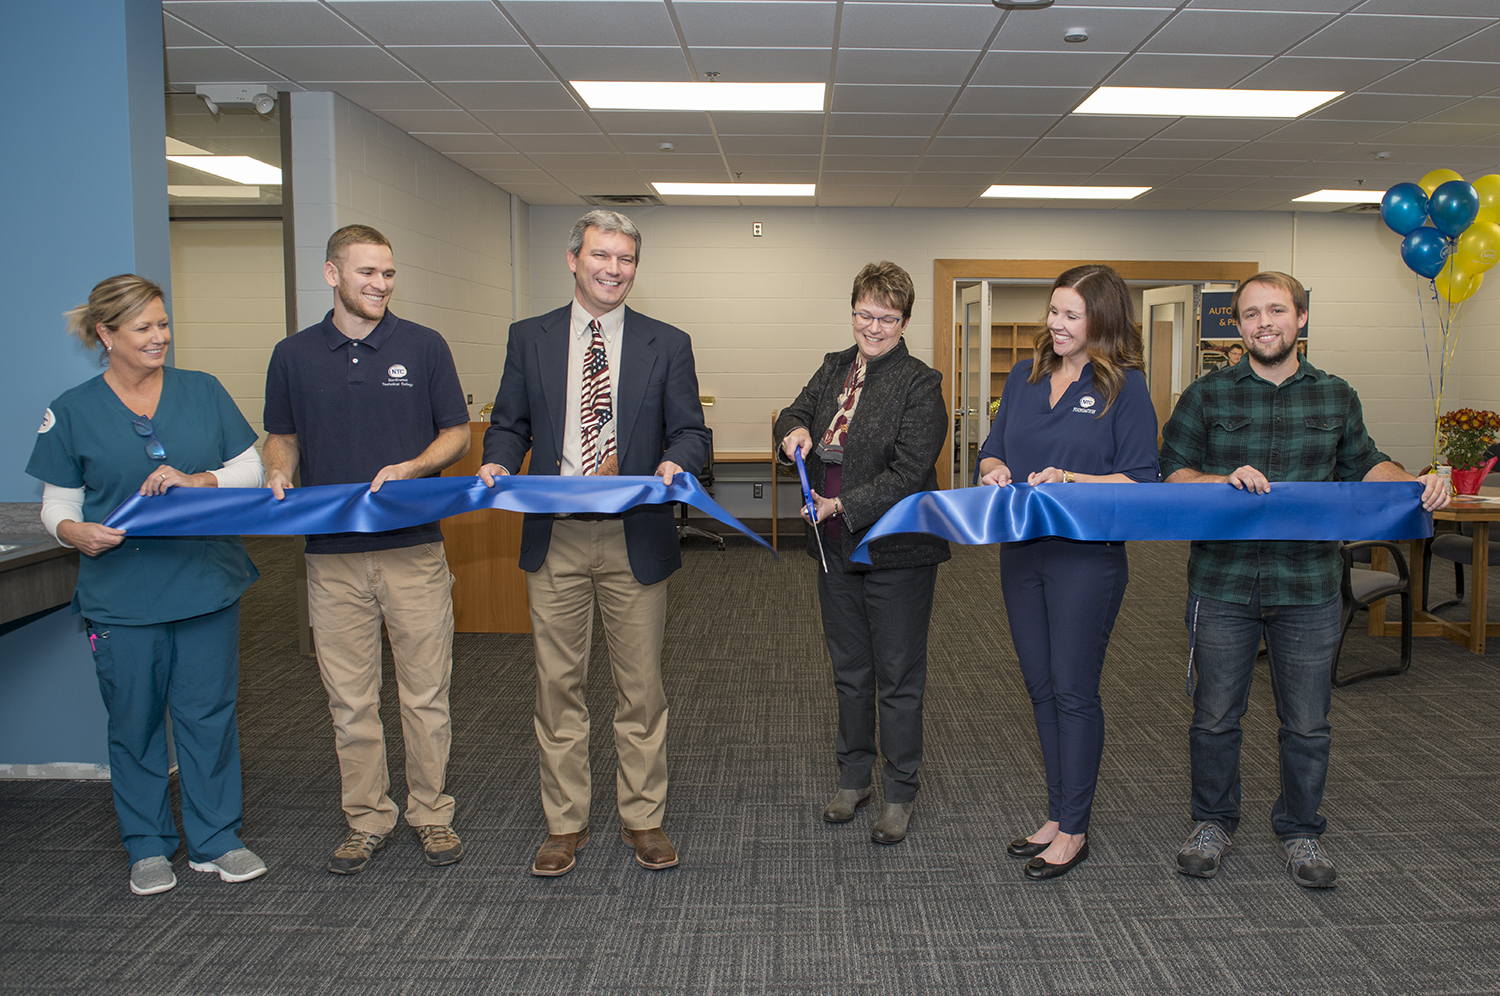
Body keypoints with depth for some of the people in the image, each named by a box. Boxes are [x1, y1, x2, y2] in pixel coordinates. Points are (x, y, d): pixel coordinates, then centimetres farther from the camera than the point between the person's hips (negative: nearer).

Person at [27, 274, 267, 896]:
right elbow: (57, 505, 5)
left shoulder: (203, 391, 5)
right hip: (122, 596, -1)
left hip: (207, 584, 1)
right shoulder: (73, 411, 2)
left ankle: (216, 840, 22)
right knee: (135, 721, 10)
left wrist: (197, 481, -14)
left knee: (209, 715, 7)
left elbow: (251, 472, 4)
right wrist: (75, 532, -16)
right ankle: (147, 847, 26)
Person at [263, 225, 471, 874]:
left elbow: (456, 433, 5)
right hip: (332, 554, 2)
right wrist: (279, 473, -6)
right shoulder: (293, 356, 6)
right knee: (350, 699, 8)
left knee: (426, 693, 5)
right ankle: (366, 820, 22)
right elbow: (282, 436, 16)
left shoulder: (423, 347, 2)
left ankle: (431, 814, 20)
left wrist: (411, 468, -14)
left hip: (415, 548, -1)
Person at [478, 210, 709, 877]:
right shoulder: (530, 339, 8)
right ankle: (565, 823, 22)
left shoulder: (667, 345, 5)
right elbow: (509, 424, 10)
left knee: (640, 685, 8)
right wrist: (498, 463, -11)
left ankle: (643, 819, 23)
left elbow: (691, 431, 3)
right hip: (554, 538, 1)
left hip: (636, 538, -1)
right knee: (558, 684, 8)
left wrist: (675, 463, -19)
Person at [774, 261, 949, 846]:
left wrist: (843, 506, -22)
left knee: (897, 677, 6)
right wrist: (796, 430, -8)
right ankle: (854, 778, 35)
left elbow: (908, 473, -18)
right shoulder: (835, 368, 8)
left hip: (895, 550, -6)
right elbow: (796, 413, 16)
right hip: (836, 548, 7)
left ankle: (899, 794, 21)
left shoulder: (920, 384, -12)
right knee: (849, 671, 18)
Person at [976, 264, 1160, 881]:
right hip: (1022, 549, 6)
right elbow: (992, 451, 15)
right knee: (1041, 686, 13)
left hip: (1086, 556, -6)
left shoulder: (1125, 386, -7)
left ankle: (1074, 831, 15)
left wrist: (1070, 479, -22)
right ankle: (1057, 815, 27)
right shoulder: (1024, 378, 9)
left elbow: (1141, 479, -11)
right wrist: (995, 470, -7)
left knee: (1074, 691, 1)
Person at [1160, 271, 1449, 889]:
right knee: (1215, 713, 8)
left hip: (1309, 584, 1)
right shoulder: (1207, 395, 3)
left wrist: (1413, 484, 1)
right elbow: (1172, 473, 1)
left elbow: (1363, 465, 20)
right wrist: (1225, 480, -18)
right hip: (1223, 580, -1)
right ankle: (1213, 823, 27)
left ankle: (1301, 831, 27)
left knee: (1307, 720, 9)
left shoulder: (1336, 397, 9)